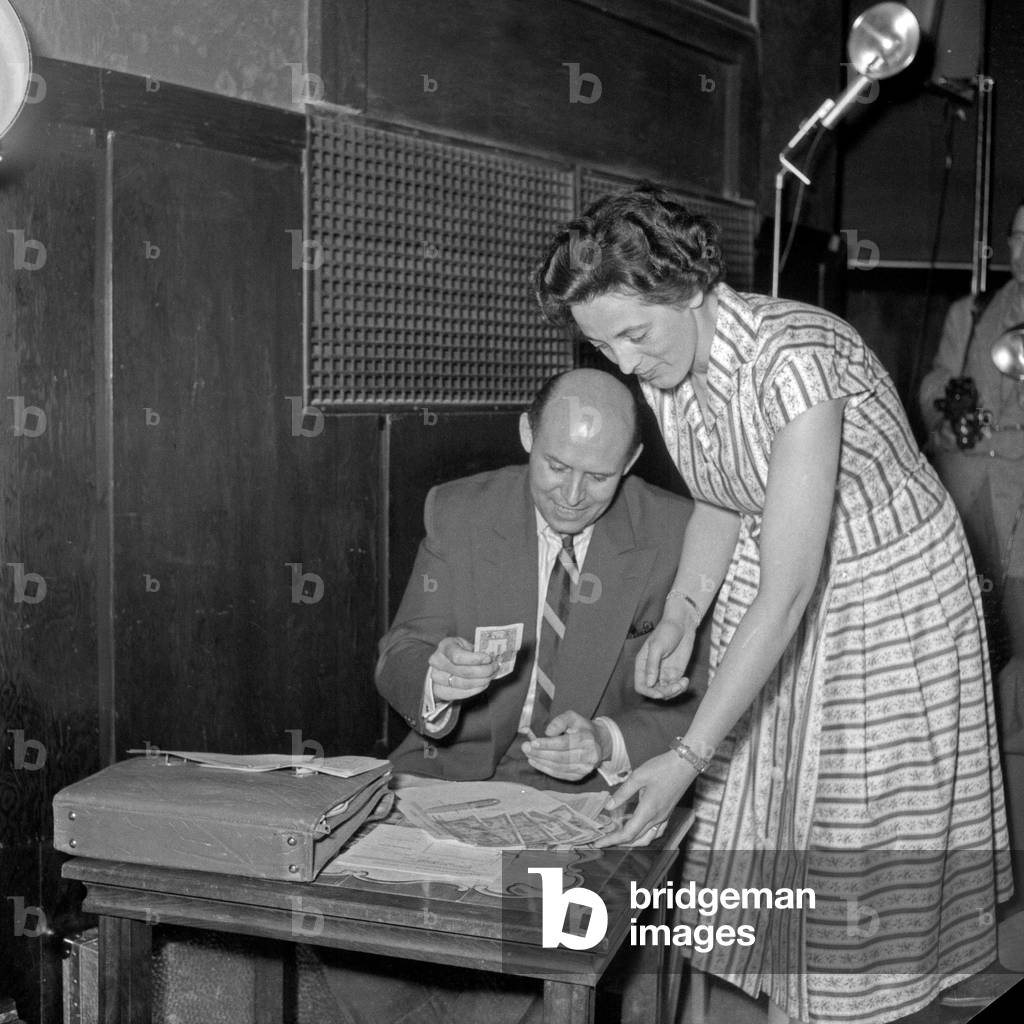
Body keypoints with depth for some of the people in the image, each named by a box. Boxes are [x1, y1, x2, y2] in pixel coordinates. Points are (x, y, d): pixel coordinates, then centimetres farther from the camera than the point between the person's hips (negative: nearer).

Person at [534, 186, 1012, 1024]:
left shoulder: (792, 356, -34)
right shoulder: (663, 366, -10)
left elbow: (788, 590, -36)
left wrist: (689, 757, -36)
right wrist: (680, 618, -10)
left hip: (890, 588, -6)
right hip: (774, 592, 7)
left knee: (869, 843, 6)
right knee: (764, 832, 11)